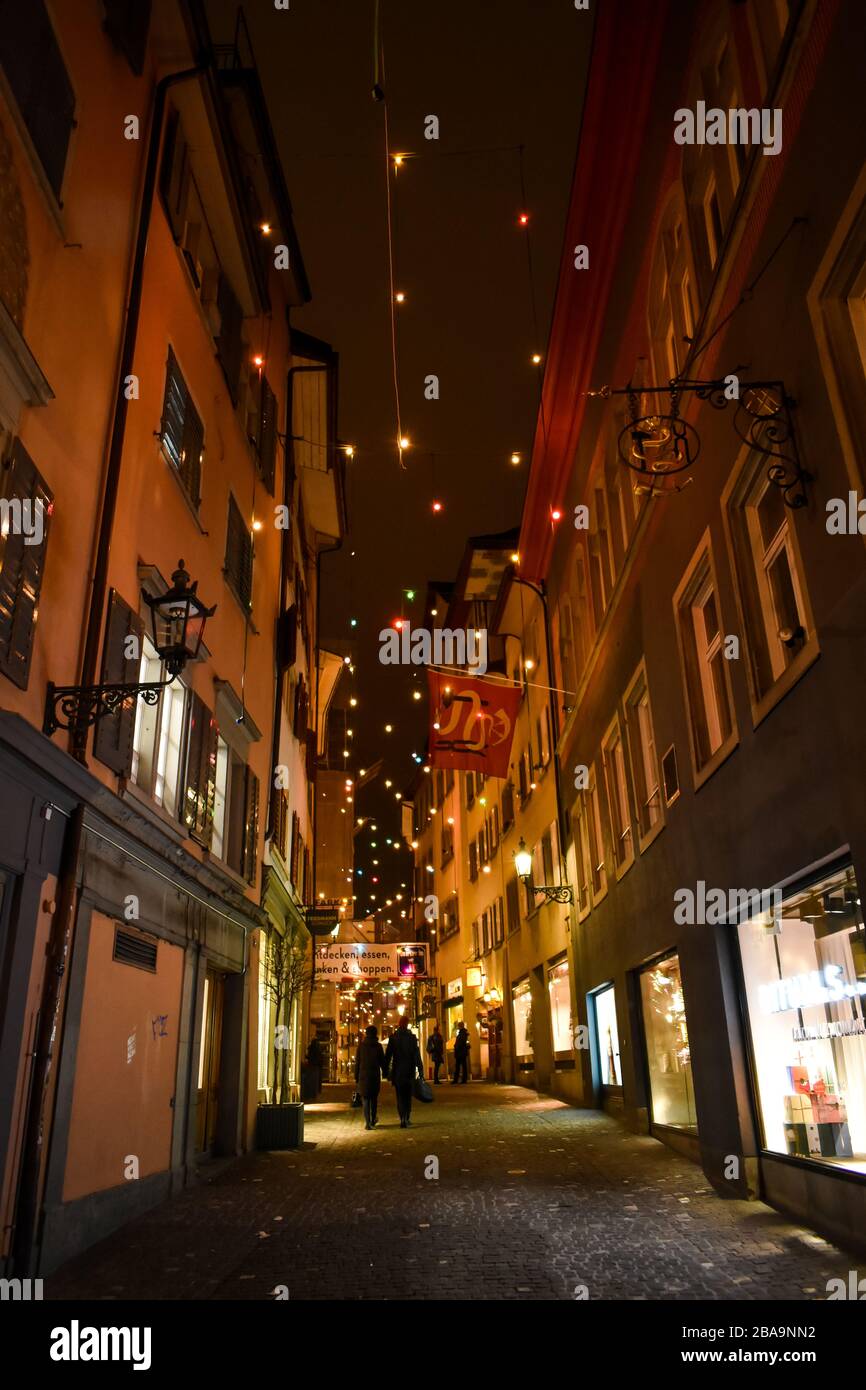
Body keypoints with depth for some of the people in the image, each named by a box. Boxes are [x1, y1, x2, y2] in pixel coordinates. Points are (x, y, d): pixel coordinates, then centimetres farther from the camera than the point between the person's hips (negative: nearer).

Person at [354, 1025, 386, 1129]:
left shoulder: (361, 1046, 0)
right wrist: (385, 1074, 9)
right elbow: (382, 1062, 0)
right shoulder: (378, 1046, -3)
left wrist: (356, 1077, 7)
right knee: (374, 1099, 16)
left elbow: (357, 1062, 2)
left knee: (365, 1099, 3)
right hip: (375, 1076, 0)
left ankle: (367, 1122, -7)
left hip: (363, 1076, 0)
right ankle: (372, 1121, 25)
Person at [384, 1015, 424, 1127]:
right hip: (409, 1071, 0)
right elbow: (417, 1056, -7)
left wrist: (386, 1070, 5)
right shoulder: (412, 1037, -7)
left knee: (400, 1096, 7)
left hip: (397, 1071, 0)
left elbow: (388, 1056, -2)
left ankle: (403, 1119, -8)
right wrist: (420, 1071, -4)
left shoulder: (393, 1038, -4)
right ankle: (406, 1119, 11)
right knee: (408, 1096, 13)